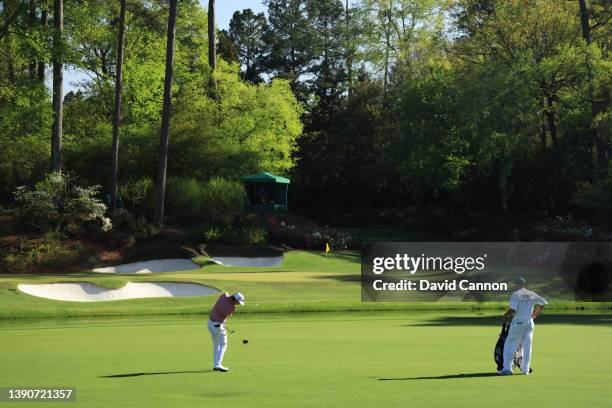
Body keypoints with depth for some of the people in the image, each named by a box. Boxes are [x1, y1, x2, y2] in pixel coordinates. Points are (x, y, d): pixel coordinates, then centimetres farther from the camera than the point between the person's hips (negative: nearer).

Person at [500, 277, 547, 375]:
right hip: (529, 322, 5)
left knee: (509, 345, 1)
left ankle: (507, 368, -4)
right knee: (527, 346, 10)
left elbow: (513, 309, -19)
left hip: (518, 322, -5)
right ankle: (525, 369, 10)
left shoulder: (516, 294, -9)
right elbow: (542, 303, 14)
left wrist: (505, 315, -1)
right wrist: (534, 315, 23)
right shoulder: (532, 294, 8)